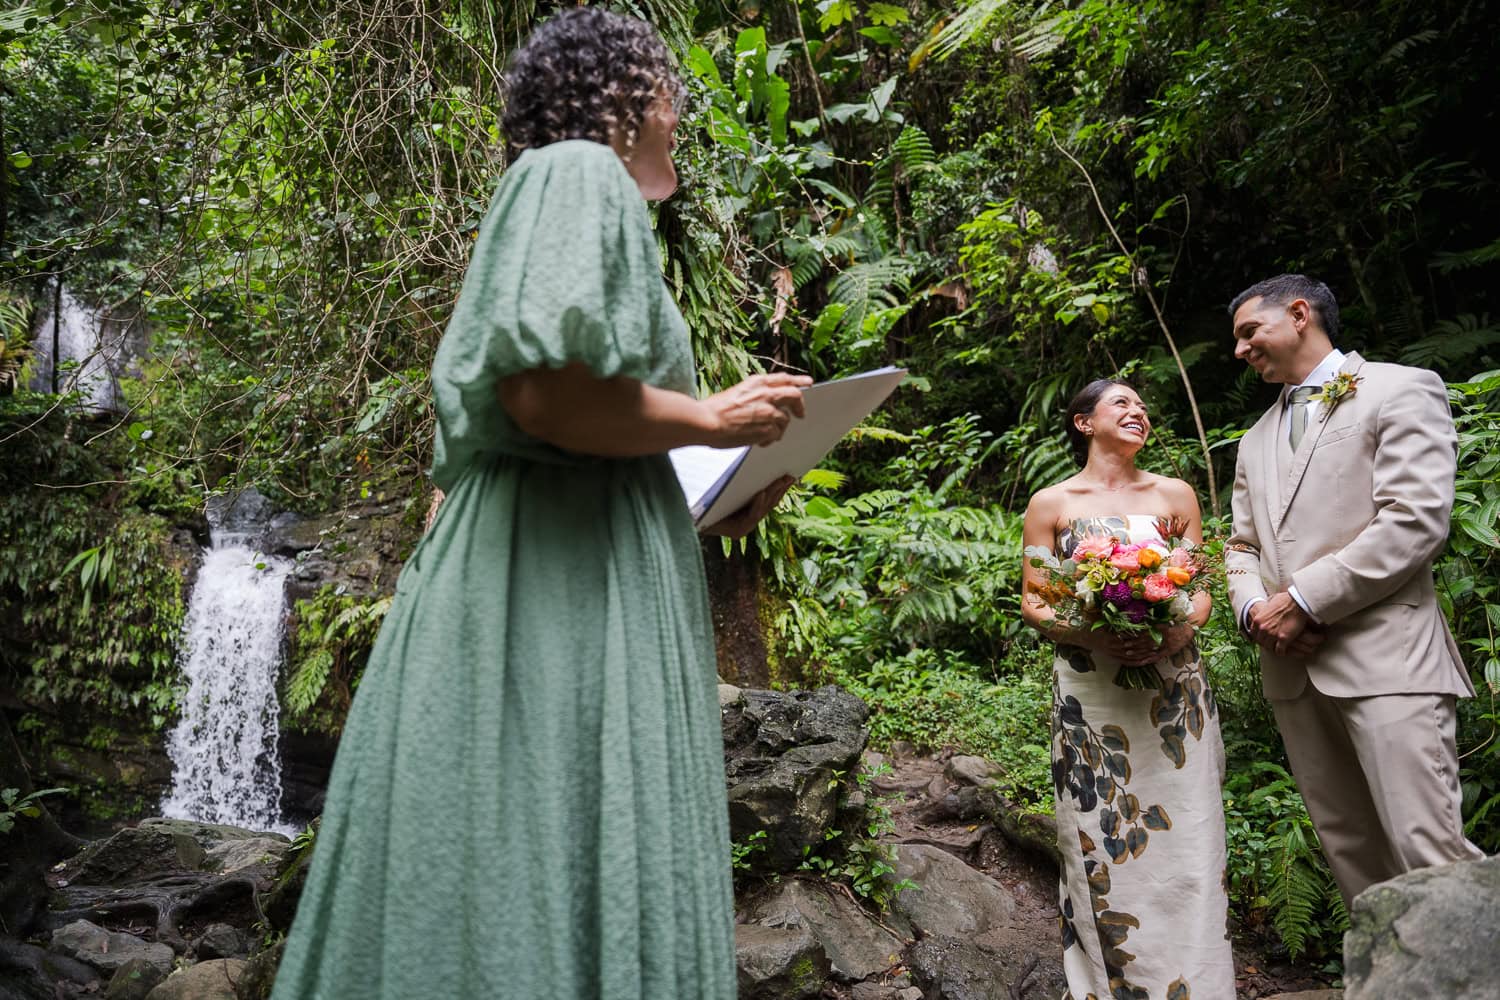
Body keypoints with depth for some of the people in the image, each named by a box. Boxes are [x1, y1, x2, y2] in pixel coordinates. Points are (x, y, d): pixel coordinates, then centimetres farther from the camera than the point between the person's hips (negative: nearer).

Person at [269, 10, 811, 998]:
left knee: (576, 870, 9)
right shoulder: (577, 174, -3)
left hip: (588, 576, 10)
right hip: (559, 582, -10)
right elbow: (546, 393, -20)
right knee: (553, 868, -7)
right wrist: (715, 419, -7)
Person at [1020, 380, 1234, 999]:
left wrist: (1177, 630, -12)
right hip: (1090, 694, -1)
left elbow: (1199, 591, 11)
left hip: (1171, 688, 2)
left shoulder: (1175, 496, 8)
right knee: (1104, 846, 3)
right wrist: (1091, 635, -15)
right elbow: (1033, 602, 3)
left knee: (1180, 841, 2)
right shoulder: (1051, 503, 3)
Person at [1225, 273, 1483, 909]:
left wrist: (1303, 600, -13)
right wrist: (1253, 608, -1)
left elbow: (1416, 521, -11)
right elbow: (1242, 546, 22)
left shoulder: (1401, 390, 1)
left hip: (1382, 658, -6)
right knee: (1350, 853, 8)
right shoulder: (1256, 440, 23)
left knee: (1427, 847, -12)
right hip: (1292, 667, 6)